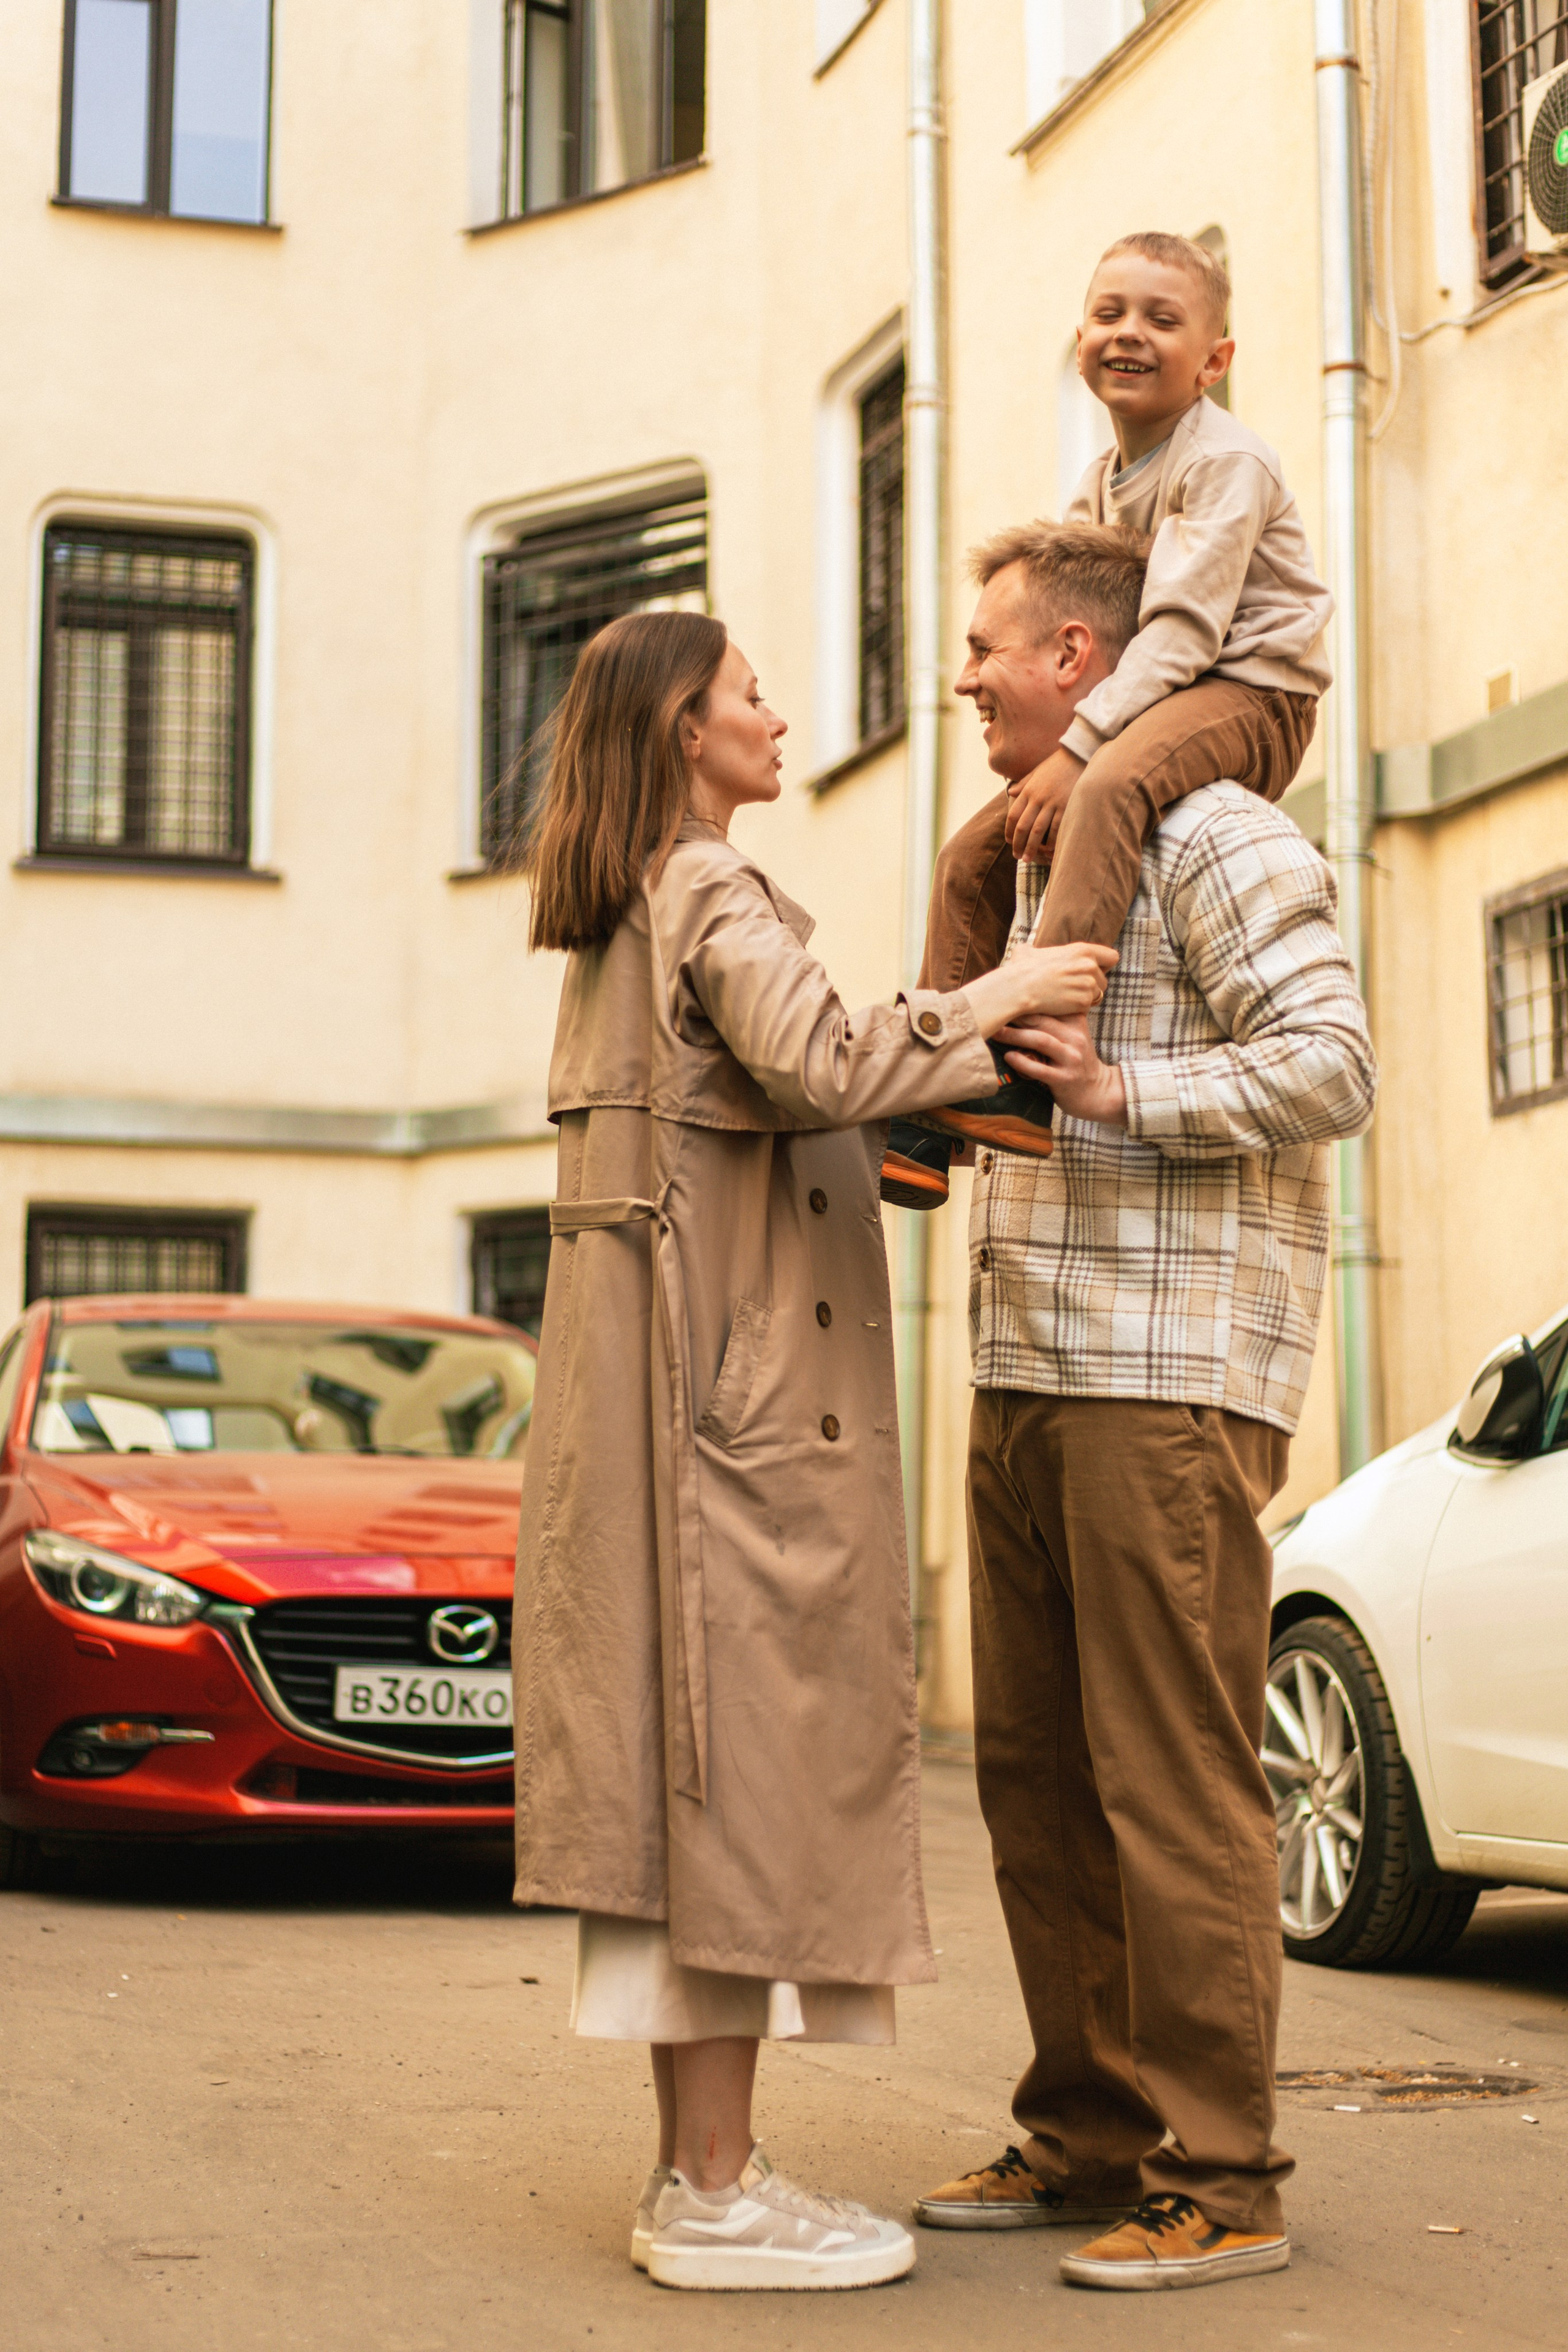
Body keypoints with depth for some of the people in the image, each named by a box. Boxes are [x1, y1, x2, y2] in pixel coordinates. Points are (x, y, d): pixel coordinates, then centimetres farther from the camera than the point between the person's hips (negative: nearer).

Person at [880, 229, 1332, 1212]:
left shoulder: (1227, 461, -14)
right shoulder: (1100, 486, 14)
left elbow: (1181, 626, -23)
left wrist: (1078, 746, -30)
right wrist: (1045, 752, -2)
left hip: (1248, 697, -9)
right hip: (1150, 707, 9)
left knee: (1110, 791, -39)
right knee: (974, 854, 3)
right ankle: (924, 1124, 7)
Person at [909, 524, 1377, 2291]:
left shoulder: (1216, 839, -6)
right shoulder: (1044, 856, 23)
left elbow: (1330, 1064, -17)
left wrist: (1127, 1094, -22)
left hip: (1168, 1380, -9)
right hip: (1029, 1375, 9)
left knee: (1173, 1785, -7)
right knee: (1036, 1774, 10)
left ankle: (1219, 2181, 0)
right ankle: (1089, 2132, 20)